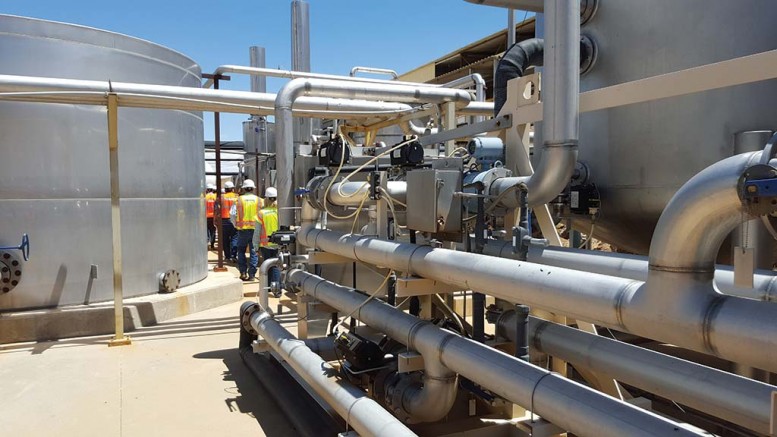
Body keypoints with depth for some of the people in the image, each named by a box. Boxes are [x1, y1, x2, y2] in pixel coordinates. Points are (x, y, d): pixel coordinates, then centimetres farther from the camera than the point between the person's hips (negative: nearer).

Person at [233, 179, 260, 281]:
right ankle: (252, 274, 4)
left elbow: (238, 215, -4)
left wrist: (237, 225, 8)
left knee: (241, 250, 15)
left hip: (243, 228, 0)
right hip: (254, 228, 0)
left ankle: (243, 272, 10)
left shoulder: (240, 199, -1)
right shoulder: (257, 199, 1)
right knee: (253, 251, 5)